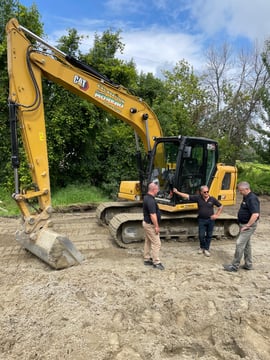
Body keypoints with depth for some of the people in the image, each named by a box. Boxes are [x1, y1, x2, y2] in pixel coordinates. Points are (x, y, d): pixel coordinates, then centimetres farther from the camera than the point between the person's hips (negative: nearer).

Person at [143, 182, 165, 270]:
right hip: (150, 225, -10)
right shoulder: (151, 200, -26)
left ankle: (147, 259, 27)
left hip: (146, 223, 11)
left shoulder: (146, 197, 5)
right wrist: (156, 226, -23)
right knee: (156, 243, -4)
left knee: (148, 242, 17)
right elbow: (152, 215, -27)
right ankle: (156, 262, 3)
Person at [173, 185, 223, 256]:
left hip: (210, 220, 0)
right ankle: (202, 247, 30)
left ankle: (206, 249, 24)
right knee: (201, 235, 4)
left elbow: (220, 206, 7)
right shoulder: (198, 198, -7)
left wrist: (217, 215, 0)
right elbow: (187, 196, -10)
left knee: (209, 235, 8)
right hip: (201, 220, 0)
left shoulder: (212, 199, -6)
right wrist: (177, 192, -14)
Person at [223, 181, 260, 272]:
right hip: (244, 224, 10)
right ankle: (248, 265, 27)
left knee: (239, 244, -7)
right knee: (246, 244, 16)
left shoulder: (252, 199, -21)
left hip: (248, 225, -10)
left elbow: (255, 214, -30)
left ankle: (235, 266, 1)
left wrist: (247, 226, -24)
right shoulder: (246, 197, 10)